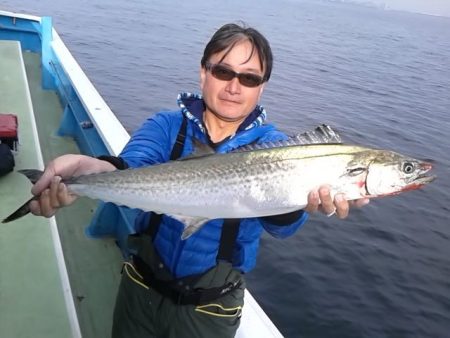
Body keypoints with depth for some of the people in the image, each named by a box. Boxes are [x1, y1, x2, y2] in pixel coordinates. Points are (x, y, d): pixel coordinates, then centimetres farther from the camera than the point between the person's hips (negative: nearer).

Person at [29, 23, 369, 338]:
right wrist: (98, 169, -54)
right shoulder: (167, 126, -9)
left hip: (209, 309, -1)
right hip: (142, 288, 2)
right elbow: (133, 166, -30)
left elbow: (278, 222, -30)